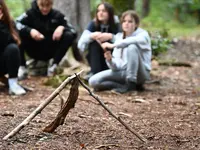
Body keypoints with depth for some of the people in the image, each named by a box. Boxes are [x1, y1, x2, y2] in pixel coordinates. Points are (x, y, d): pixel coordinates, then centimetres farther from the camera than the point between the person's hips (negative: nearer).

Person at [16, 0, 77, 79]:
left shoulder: (57, 15, -2)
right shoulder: (31, 13, -6)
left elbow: (73, 31, -7)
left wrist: (62, 28, -27)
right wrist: (30, 31, -36)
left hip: (50, 51, 1)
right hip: (34, 50, -1)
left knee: (69, 35, -21)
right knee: (17, 34, -27)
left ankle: (54, 65, -14)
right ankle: (22, 67, -19)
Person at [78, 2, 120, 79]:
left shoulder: (116, 24, -11)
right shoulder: (93, 23, -9)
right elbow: (81, 43, -20)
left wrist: (110, 36, -43)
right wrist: (92, 36, -40)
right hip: (95, 58, 1)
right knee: (94, 41, -26)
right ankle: (94, 72, -30)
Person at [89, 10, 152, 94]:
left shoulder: (143, 34, -2)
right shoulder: (119, 37, 11)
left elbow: (134, 40, -32)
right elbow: (116, 66, 5)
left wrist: (113, 45, -33)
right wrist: (110, 60, -17)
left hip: (140, 73, -5)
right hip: (122, 72, 5)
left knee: (132, 47, -30)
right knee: (93, 81, -14)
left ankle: (131, 83, -22)